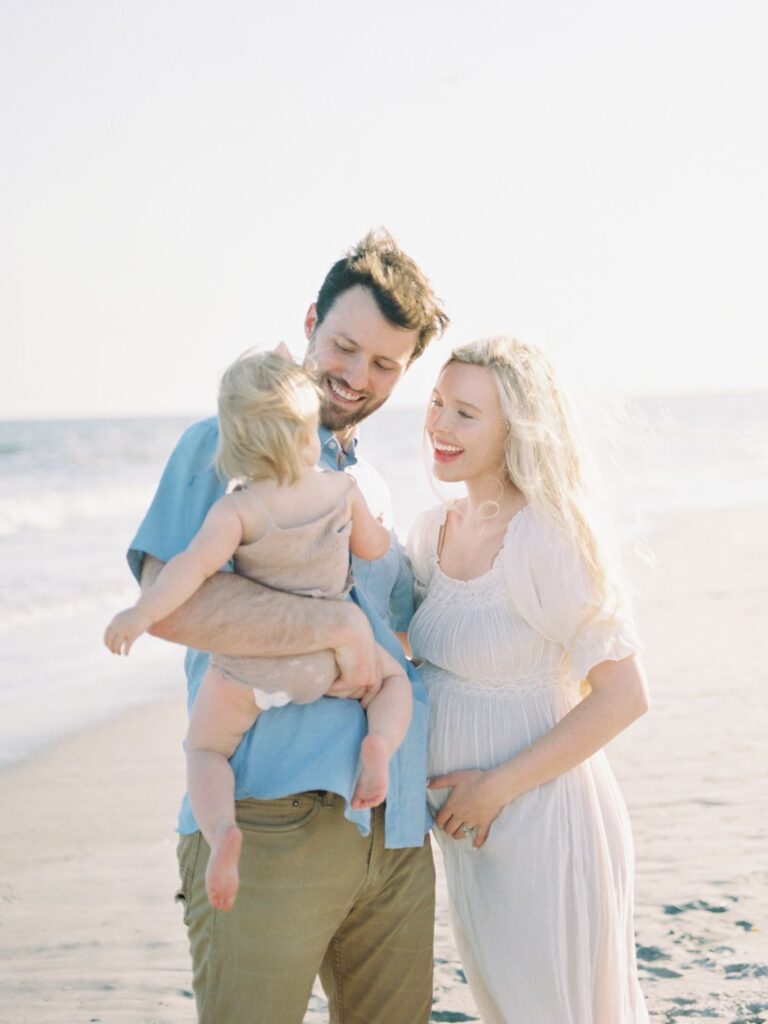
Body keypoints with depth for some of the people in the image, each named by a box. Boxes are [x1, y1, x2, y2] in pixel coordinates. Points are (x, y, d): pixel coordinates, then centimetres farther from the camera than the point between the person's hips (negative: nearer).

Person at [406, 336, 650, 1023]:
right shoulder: (433, 532, 3)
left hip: (544, 823, -8)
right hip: (470, 830, 8)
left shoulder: (546, 539, -20)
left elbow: (623, 696, -21)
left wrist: (497, 787, -18)